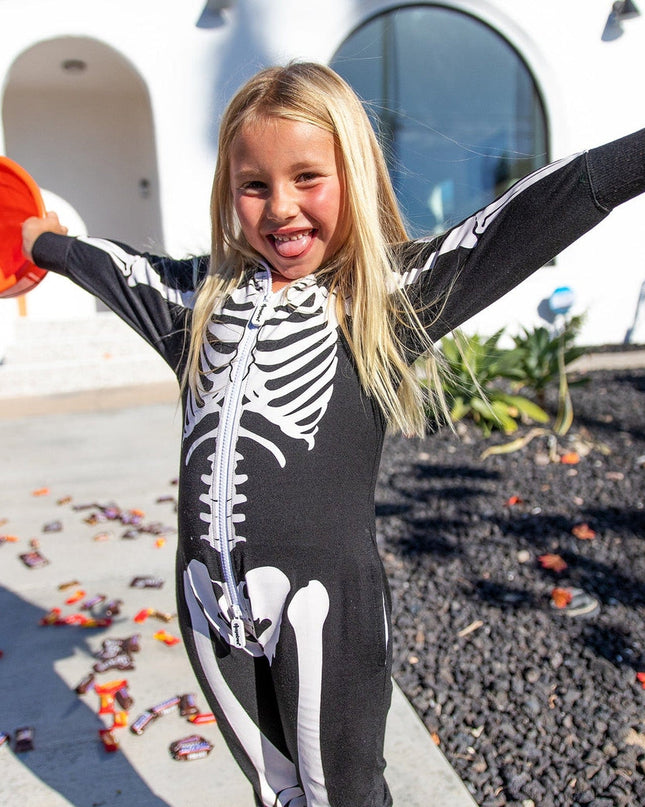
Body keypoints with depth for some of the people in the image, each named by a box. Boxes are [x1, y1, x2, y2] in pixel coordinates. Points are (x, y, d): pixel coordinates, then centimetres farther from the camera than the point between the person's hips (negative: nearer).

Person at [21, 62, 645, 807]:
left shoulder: (388, 296, -6)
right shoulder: (205, 297, 7)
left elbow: (527, 219, -13)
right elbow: (116, 266, 26)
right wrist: (44, 243, 41)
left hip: (325, 605, -4)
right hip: (213, 605, 4)